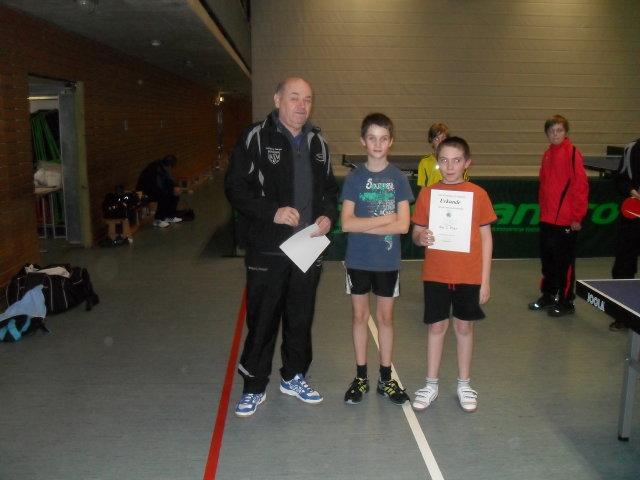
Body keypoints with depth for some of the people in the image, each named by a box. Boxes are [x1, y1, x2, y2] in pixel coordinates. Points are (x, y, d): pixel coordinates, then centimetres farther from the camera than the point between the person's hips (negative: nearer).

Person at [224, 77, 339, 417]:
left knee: (301, 318, 16)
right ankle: (254, 388, 21)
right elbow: (235, 188, -10)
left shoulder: (318, 143, 10)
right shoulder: (255, 138, -7)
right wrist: (272, 212, -22)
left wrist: (328, 215, -1)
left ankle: (294, 377, 35)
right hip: (267, 249, -5)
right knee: (262, 320, 5)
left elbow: (329, 188, 19)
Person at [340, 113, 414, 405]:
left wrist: (364, 225, -15)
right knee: (360, 316, 9)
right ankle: (361, 377, 23)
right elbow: (346, 223, -11)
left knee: (385, 317, 10)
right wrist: (384, 219, -13)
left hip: (388, 261, 0)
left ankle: (386, 378, 23)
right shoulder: (354, 178, -2)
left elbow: (403, 225, -11)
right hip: (358, 260, 0)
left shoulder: (398, 178, -2)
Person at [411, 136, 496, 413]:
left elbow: (486, 239, 1)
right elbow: (416, 234, 5)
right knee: (436, 326, 9)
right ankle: (431, 385, 22)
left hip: (468, 275, 0)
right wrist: (421, 238, -19)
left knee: (464, 327, 11)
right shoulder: (428, 193, 0)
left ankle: (464, 385, 27)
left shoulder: (478, 194, -2)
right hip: (435, 273, 1)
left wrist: (485, 280, -1)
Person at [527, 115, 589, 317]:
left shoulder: (572, 153, -11)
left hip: (566, 220, -7)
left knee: (564, 261, 4)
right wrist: (543, 208, 13)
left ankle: (566, 302, 16)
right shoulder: (547, 154, 10)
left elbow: (581, 186, -14)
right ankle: (548, 296, 30)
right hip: (547, 218, 7)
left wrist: (577, 216, -14)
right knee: (547, 258, 15)